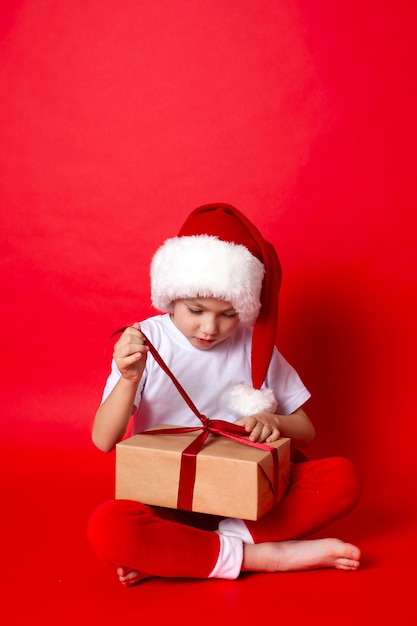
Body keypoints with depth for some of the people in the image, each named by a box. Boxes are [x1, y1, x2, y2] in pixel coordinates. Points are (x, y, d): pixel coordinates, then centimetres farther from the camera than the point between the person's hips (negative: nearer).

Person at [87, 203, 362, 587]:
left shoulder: (254, 346, 3)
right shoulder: (146, 341, -4)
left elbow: (306, 431, 8)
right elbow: (104, 441, -8)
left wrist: (273, 422, -15)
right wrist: (129, 379, -25)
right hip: (168, 502, -3)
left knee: (343, 478, -20)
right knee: (106, 527, -34)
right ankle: (258, 556, -22)